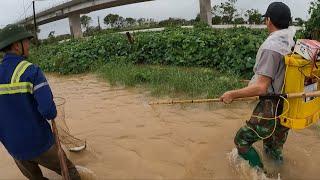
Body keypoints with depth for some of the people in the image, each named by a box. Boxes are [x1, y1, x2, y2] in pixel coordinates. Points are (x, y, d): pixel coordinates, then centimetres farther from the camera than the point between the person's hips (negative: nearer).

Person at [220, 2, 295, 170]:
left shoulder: (271, 47, -22)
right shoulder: (295, 42, 2)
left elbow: (261, 88, -27)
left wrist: (232, 94, -17)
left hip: (272, 110, -8)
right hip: (289, 109, 8)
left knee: (242, 140, 7)